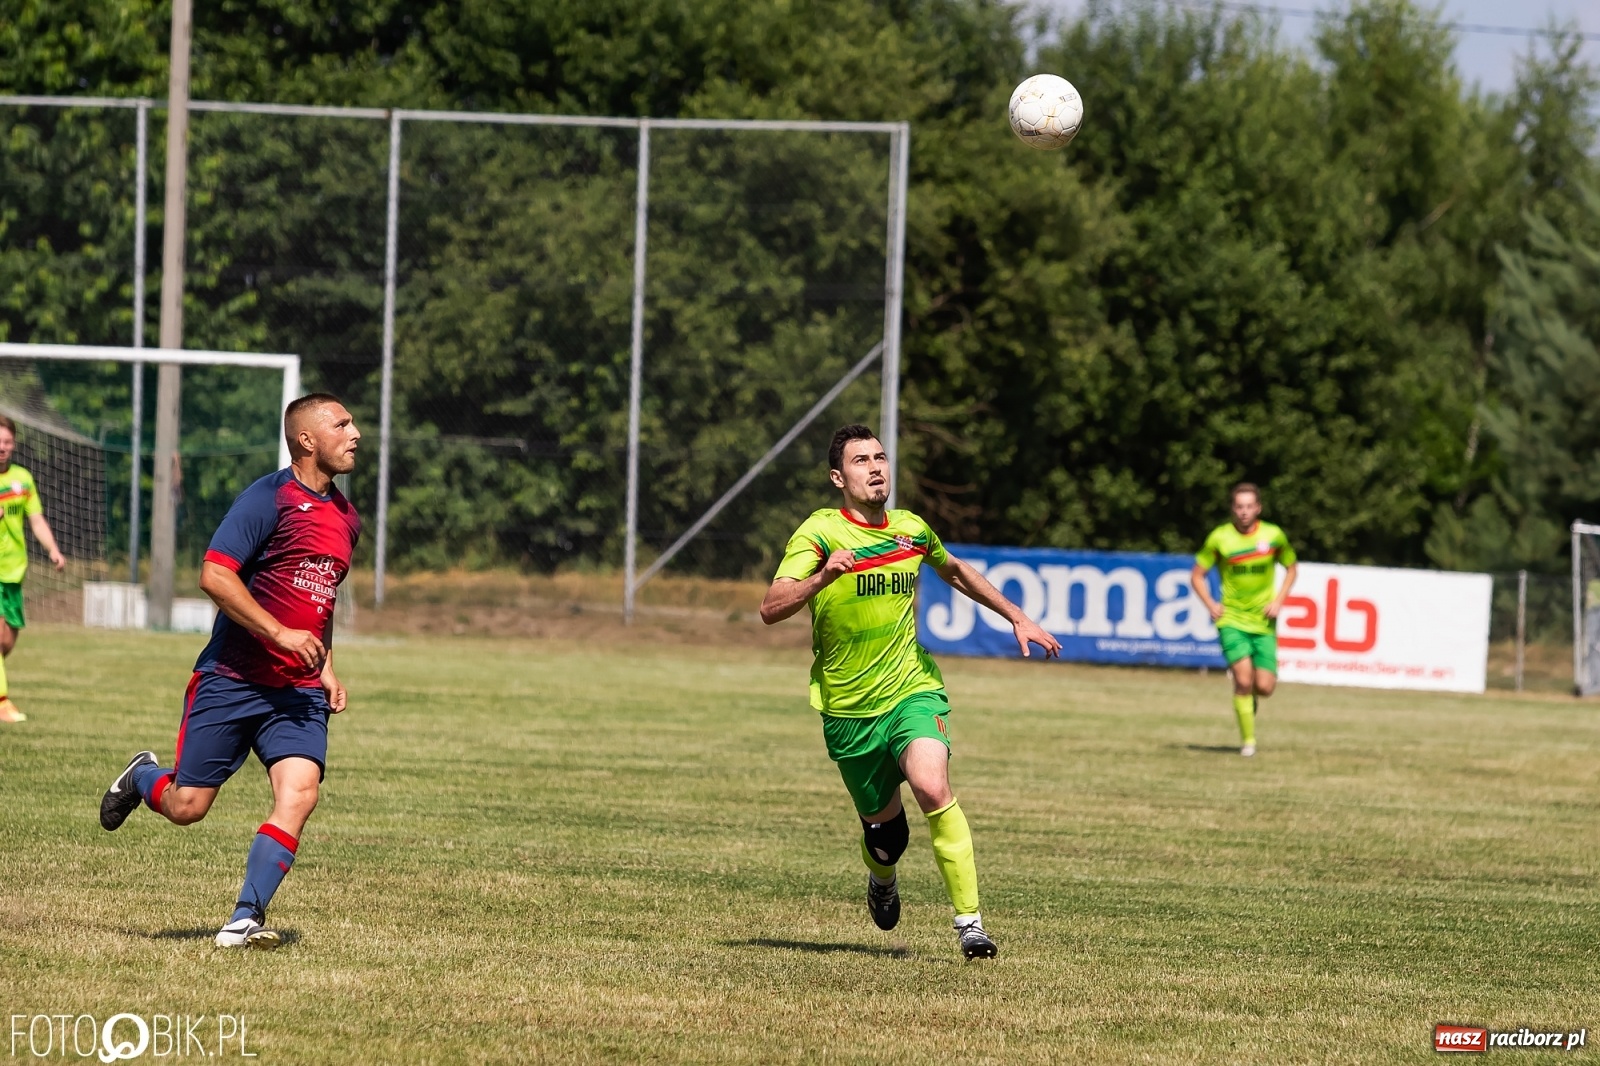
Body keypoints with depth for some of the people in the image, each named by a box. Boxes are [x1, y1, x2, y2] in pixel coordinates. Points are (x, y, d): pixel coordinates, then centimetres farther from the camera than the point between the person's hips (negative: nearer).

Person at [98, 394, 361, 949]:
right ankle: (143, 778, 37)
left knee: (298, 794, -17)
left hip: (298, 693, 5)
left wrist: (326, 670, 19)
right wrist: (281, 634, -22)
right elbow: (215, 575, -19)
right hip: (230, 680, -5)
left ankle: (246, 918, -13)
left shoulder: (345, 518, 14)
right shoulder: (269, 498, -11)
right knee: (186, 807, 2)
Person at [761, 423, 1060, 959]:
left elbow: (955, 572, 27)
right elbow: (771, 608, -22)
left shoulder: (912, 529, 4)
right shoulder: (819, 533, -11)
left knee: (932, 788, -26)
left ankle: (969, 920, -22)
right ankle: (882, 880, 47)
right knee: (882, 825, 8)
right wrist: (822, 578, -39)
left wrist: (1018, 618, 24)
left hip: (911, 689, 1)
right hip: (848, 708, -1)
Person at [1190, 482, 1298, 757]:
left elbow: (1291, 568, 14)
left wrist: (1279, 601, 0)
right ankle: (1248, 740, -3)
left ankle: (1250, 697, 33)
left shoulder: (1273, 535, -2)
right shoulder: (1220, 538, -5)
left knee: (1264, 687, -5)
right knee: (1244, 678, -17)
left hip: (1263, 623, 2)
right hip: (1232, 620, -2)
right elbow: (1197, 575, 6)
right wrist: (1210, 605, -9)